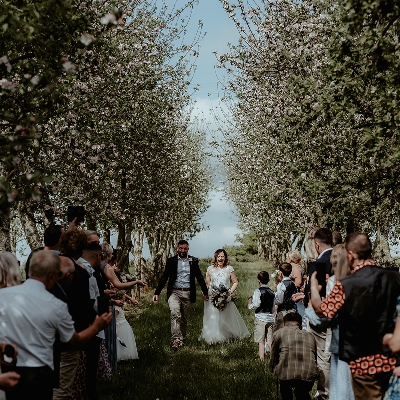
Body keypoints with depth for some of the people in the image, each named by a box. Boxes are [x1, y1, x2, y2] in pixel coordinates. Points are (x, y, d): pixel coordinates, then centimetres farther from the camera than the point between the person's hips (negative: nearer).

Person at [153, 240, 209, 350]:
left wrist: (205, 292, 16)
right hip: (174, 292, -2)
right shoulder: (171, 261, 4)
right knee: (175, 314, -22)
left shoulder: (193, 261, 8)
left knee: (184, 318, 10)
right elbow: (164, 277, 4)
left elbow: (199, 277, 14)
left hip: (187, 293, 2)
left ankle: (182, 339, 24)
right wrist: (157, 293, -2)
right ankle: (175, 340, -26)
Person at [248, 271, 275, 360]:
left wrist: (250, 300, 1)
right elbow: (273, 308, 14)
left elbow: (255, 305, -16)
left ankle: (262, 359, -4)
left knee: (261, 342, -2)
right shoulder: (272, 292, 9)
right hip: (270, 317, 5)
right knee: (270, 342, 8)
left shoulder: (258, 291, -9)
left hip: (260, 317, -5)